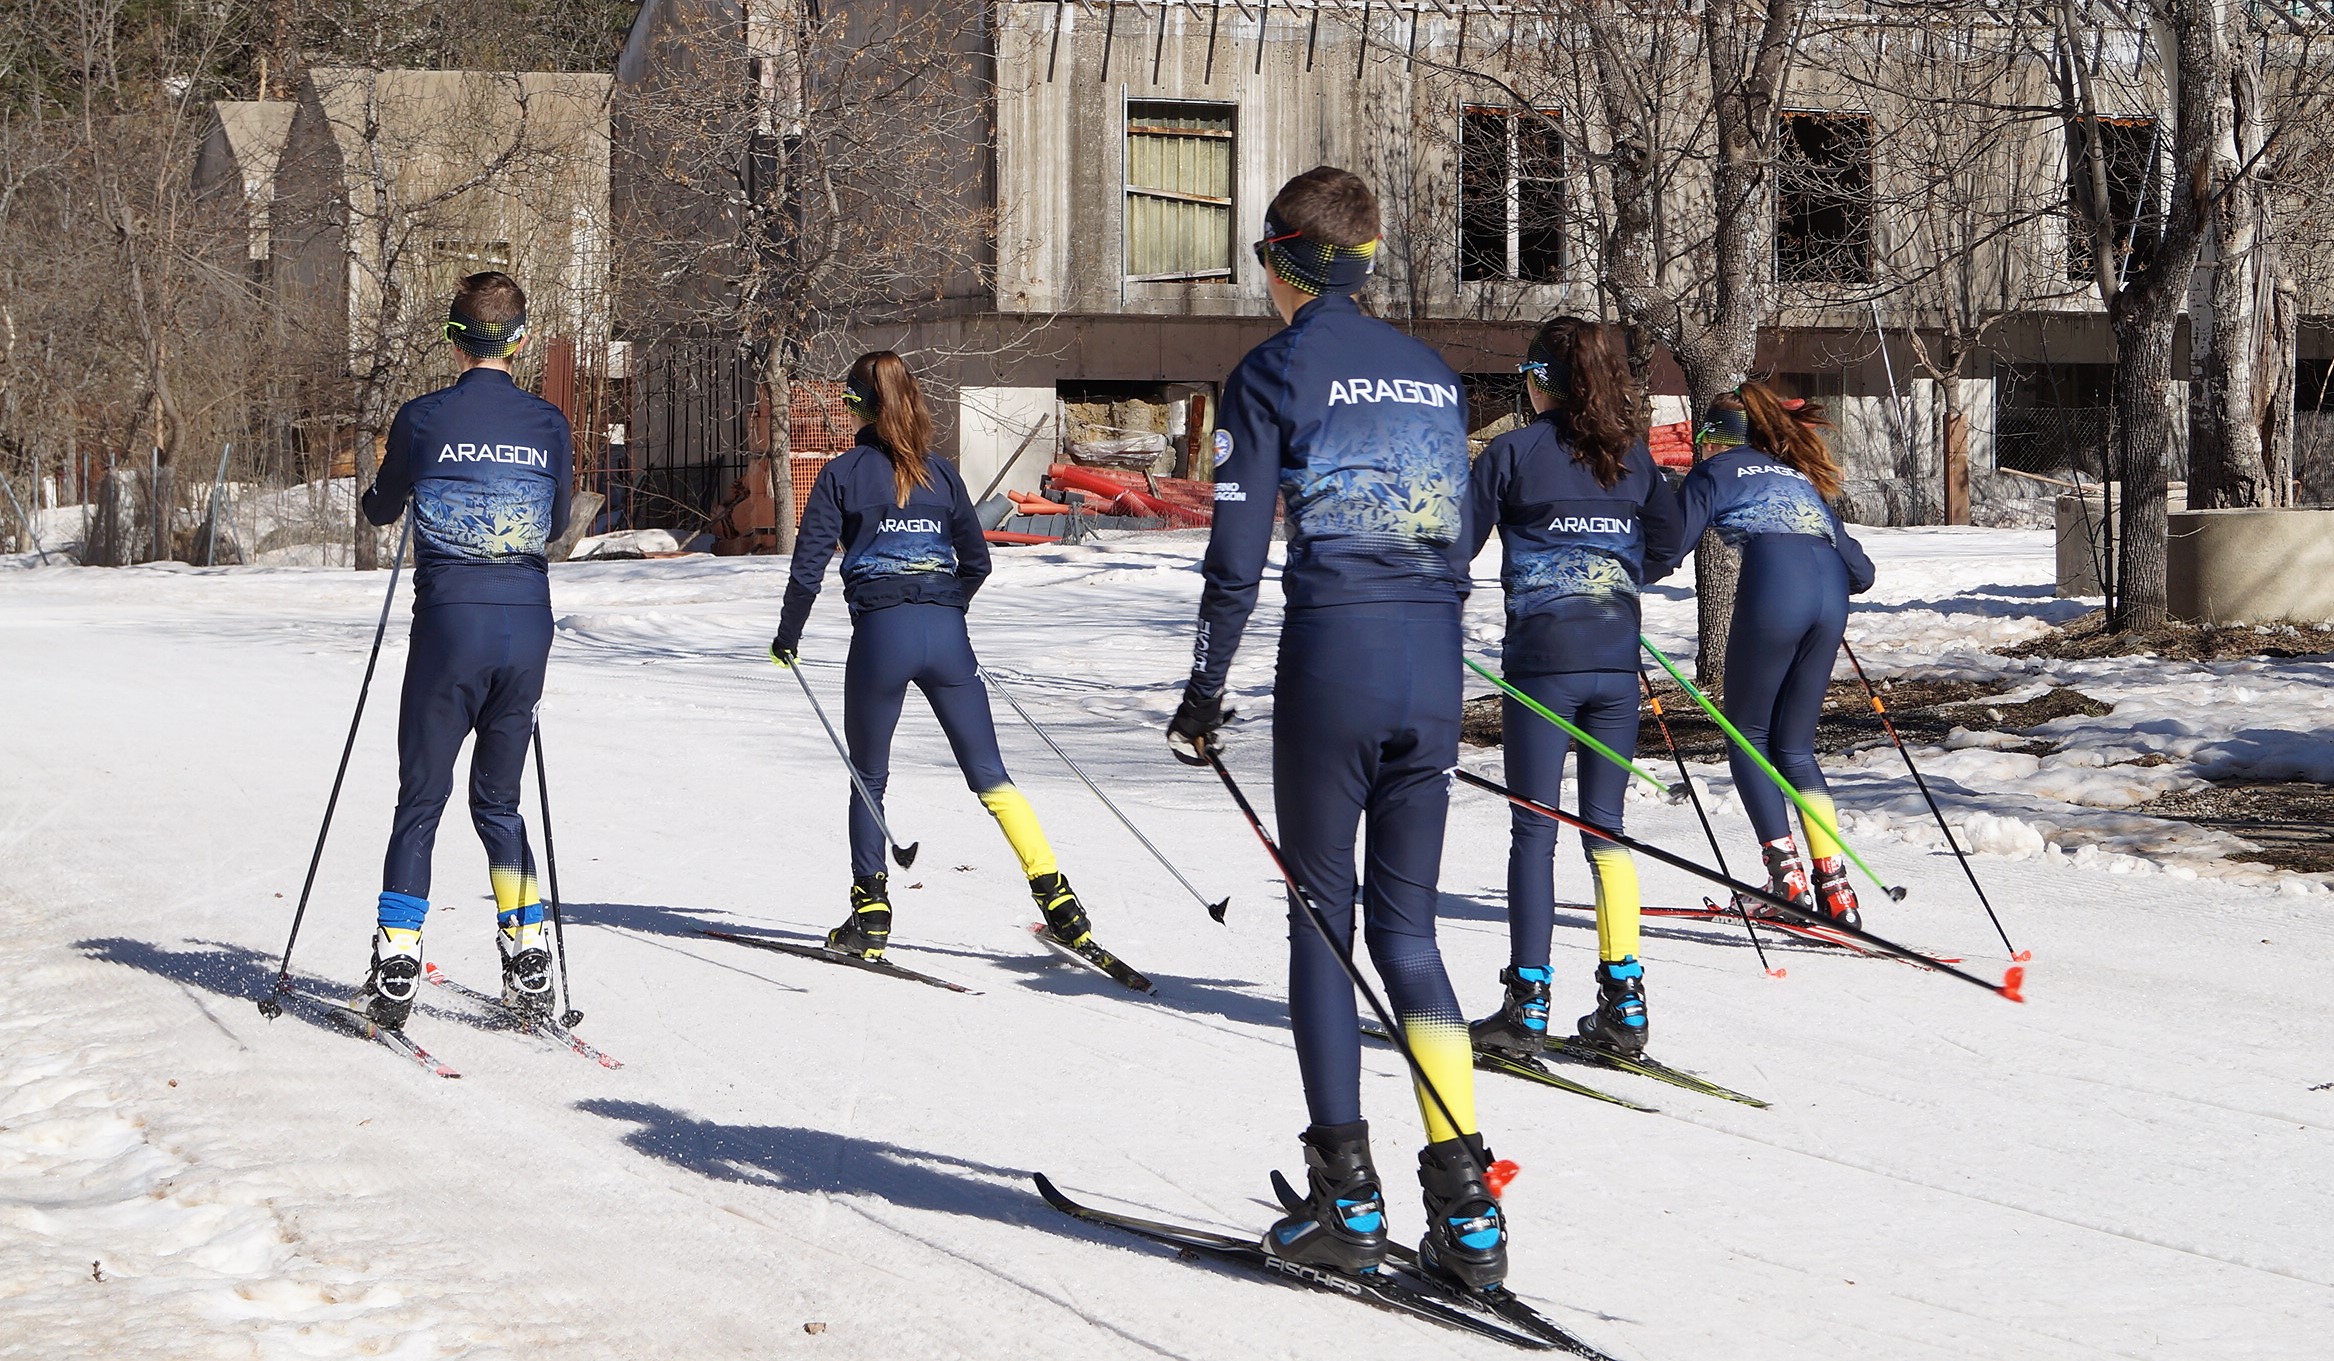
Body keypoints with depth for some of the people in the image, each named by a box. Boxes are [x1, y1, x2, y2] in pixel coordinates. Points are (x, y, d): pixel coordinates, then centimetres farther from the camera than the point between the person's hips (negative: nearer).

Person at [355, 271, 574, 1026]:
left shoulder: (423, 418, -6)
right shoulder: (548, 423, 2)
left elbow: (380, 510, 10)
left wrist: (383, 485, 33)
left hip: (450, 624, -3)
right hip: (528, 625, 3)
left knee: (420, 800, 5)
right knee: (498, 800, 16)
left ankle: (396, 970, 0)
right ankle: (528, 960, 11)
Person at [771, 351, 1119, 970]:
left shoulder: (843, 473, 0)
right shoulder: (941, 472, 11)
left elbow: (808, 564, -3)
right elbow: (977, 560, 14)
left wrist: (787, 638, 10)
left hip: (879, 635, -3)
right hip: (946, 634, 3)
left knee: (869, 779, 13)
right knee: (990, 776, 5)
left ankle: (870, 917, 9)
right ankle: (1058, 901, -5)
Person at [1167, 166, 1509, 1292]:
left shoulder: (1274, 371, -2)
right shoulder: (1430, 371, 16)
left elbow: (1237, 552, -6)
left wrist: (1204, 693, 1)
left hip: (1331, 651, -5)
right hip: (1433, 662, 5)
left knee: (1321, 914, 5)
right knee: (1406, 924, 8)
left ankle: (1347, 1198, 2)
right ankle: (1466, 1209, -2)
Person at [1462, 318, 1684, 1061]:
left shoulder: (1514, 453, -6)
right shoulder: (1632, 455, 6)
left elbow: (1457, 543, -4)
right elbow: (1667, 548, 14)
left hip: (1541, 658, -4)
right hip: (1617, 661, 4)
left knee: (1534, 829, 0)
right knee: (1606, 828, 10)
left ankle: (1528, 1005, -2)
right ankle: (1623, 999, 8)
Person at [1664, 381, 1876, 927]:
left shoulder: (1715, 471, 18)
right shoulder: (1800, 476, 33)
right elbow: (1860, 570, 29)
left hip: (1773, 594, -5)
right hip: (1829, 598, 5)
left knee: (1748, 737, 10)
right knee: (1795, 746, 15)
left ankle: (1787, 875, -3)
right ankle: (1834, 884, 4)